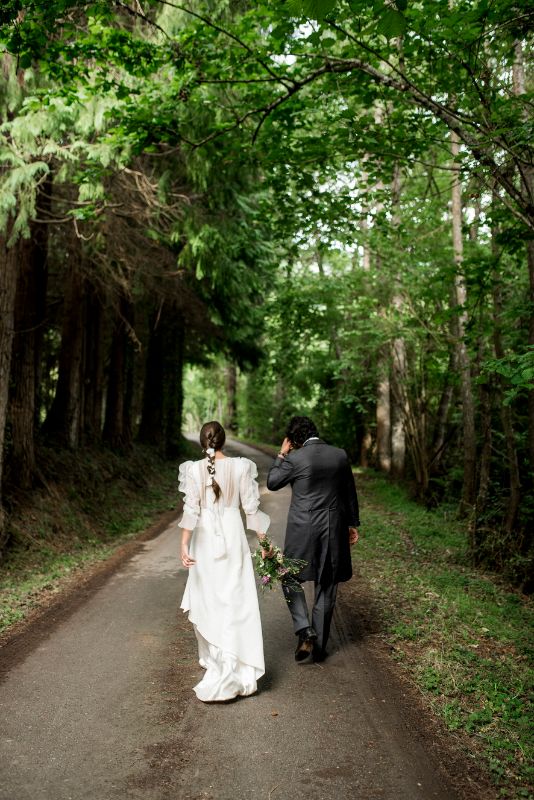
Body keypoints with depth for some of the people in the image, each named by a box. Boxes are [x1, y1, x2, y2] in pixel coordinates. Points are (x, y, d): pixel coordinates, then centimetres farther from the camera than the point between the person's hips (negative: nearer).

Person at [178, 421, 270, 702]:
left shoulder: (193, 469, -7)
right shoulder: (241, 467, -6)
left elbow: (191, 510, -10)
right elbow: (251, 506, -3)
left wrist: (185, 545, -7)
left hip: (205, 537, 1)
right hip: (233, 534, -1)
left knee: (206, 599, 18)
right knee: (235, 601, 3)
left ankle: (213, 658, 33)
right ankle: (232, 671, 2)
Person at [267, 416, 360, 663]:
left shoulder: (295, 458, -13)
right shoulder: (340, 455, 0)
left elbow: (271, 482, 2)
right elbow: (350, 493, 9)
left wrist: (281, 454, 9)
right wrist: (353, 524, 20)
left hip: (303, 529, -4)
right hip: (334, 530, 4)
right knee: (326, 588, 12)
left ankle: (305, 631, -1)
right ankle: (319, 647, 21)